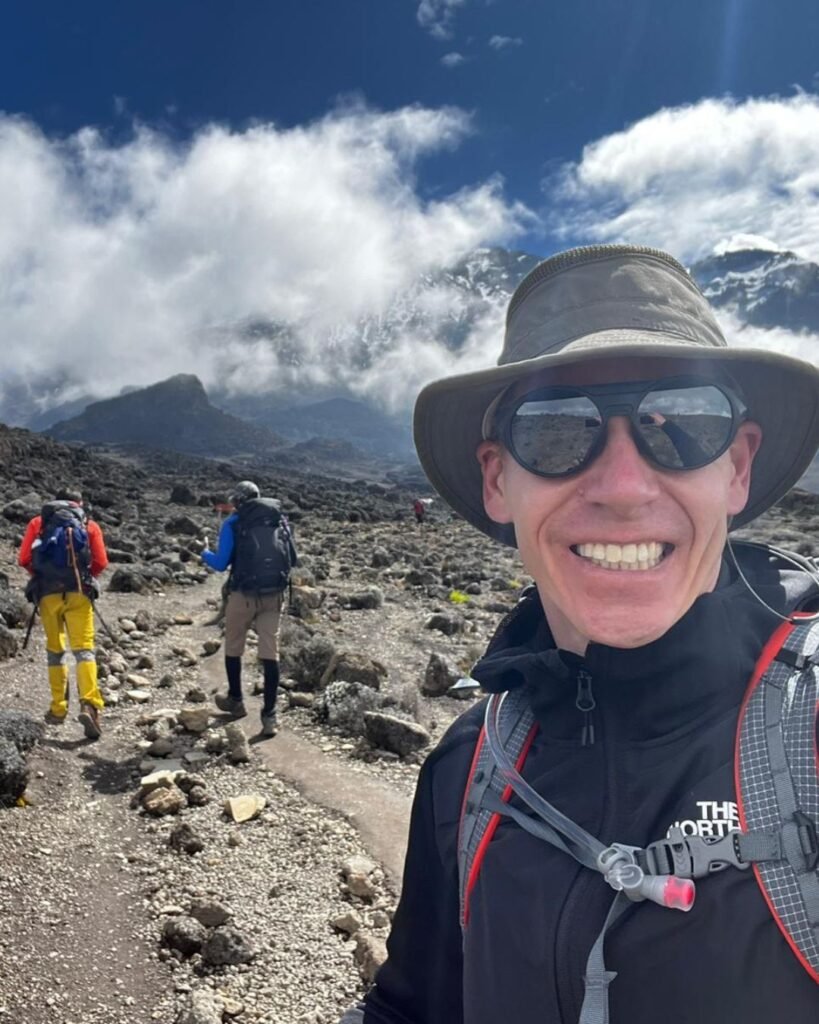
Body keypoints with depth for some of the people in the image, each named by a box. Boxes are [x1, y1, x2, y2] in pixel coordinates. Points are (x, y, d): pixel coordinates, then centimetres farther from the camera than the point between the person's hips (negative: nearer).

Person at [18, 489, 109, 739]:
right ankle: (89, 705, -23)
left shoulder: (38, 522, 14)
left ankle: (58, 709, 18)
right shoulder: (90, 525, 13)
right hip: (78, 592, -1)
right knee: (84, 649, -5)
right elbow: (101, 562, 2)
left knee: (55, 650, 15)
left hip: (47, 592, 1)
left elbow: (24, 559, 3)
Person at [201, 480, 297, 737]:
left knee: (233, 648, 19)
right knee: (270, 653, 4)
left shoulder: (233, 523, -2)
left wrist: (205, 554, 16)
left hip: (244, 594, -3)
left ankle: (236, 701, 34)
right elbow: (292, 559, 12)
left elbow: (221, 563, -5)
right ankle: (269, 715, 2)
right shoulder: (280, 519, 9)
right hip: (274, 594, 3)